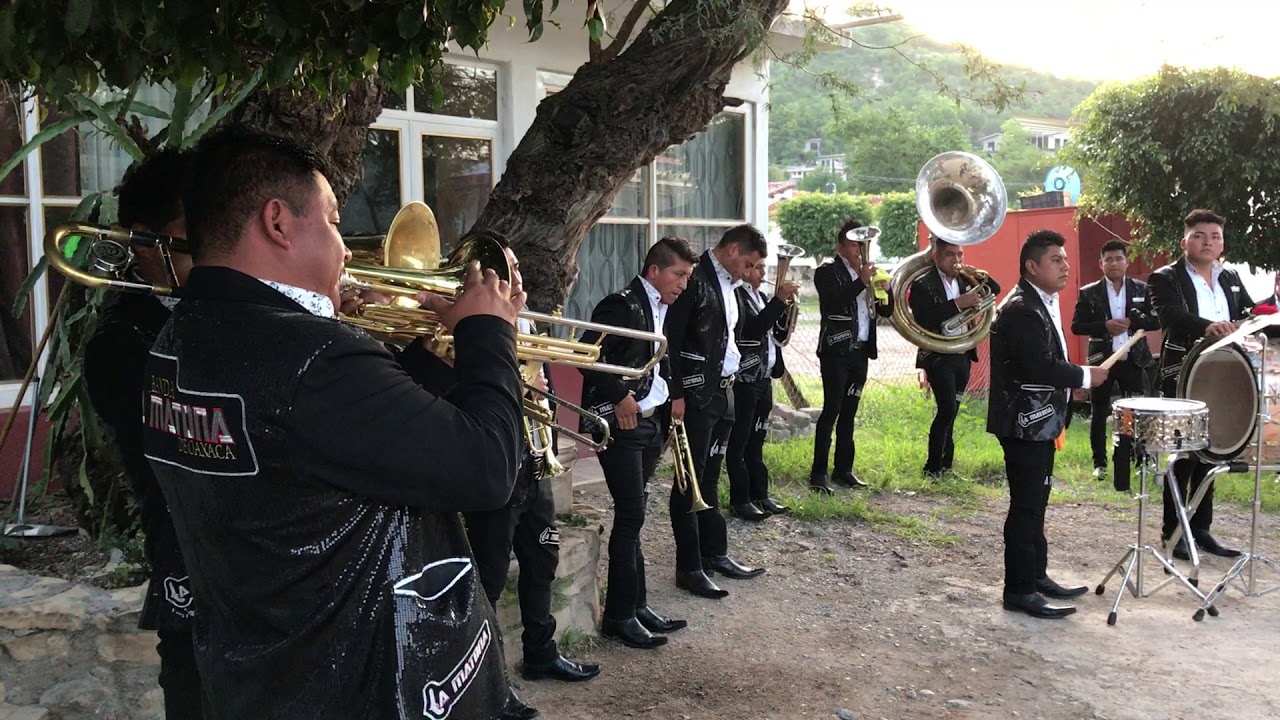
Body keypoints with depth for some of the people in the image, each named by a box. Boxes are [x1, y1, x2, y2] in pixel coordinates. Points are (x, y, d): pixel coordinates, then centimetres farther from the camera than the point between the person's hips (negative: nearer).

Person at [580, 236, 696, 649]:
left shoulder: (663, 310, 12)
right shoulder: (622, 306, -15)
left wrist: (669, 396, 5)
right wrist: (620, 396, -18)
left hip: (649, 422, 8)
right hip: (620, 424, -8)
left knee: (632, 515, 13)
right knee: (631, 516, -5)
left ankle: (636, 605, 21)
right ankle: (619, 617, 5)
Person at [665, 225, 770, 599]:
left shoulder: (725, 283, 14)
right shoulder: (695, 280, -13)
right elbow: (671, 339, -17)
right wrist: (676, 394, -19)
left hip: (723, 392, 9)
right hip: (696, 395, -9)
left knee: (709, 478, 17)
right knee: (690, 481, -1)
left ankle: (715, 554, 26)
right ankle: (689, 568, 6)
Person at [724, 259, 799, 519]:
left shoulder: (759, 296, 14)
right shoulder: (736, 295, -12)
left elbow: (777, 332, 14)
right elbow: (753, 328, -25)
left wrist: (785, 304, 0)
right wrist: (779, 300, -24)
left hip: (763, 378, 9)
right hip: (744, 379, -9)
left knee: (756, 441, 15)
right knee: (739, 442, 0)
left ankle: (759, 494, 22)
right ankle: (740, 500, 6)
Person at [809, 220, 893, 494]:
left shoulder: (867, 272, 16)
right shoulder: (828, 271, -3)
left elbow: (885, 310, 14)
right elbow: (834, 303, -20)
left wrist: (887, 290, -5)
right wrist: (862, 282, -26)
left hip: (860, 350, 6)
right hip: (836, 350, -6)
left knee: (849, 411, 9)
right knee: (831, 409, -9)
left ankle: (843, 469, 15)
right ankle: (819, 473, -7)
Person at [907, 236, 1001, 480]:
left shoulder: (965, 281, 9)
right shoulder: (923, 285, -11)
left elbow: (995, 290, 16)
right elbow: (923, 319, -24)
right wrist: (958, 303, -31)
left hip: (963, 356, 6)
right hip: (939, 357, -6)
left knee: (951, 412, 12)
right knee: (947, 410, -13)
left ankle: (945, 463, 22)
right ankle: (933, 467, -4)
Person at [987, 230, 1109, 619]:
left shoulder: (1042, 305, 14)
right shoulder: (1020, 309, -19)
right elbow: (1038, 367, -26)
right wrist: (1085, 376, -14)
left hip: (1039, 422, 11)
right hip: (1024, 423, -11)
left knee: (1035, 502, 17)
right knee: (1026, 506, -5)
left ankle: (1036, 575, 27)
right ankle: (1019, 590, 2)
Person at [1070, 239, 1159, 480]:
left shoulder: (1142, 289, 5)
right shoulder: (1088, 292, 0)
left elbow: (1156, 320, 0)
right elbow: (1076, 326, -4)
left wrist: (1131, 322, -15)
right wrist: (1104, 326, -18)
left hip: (1134, 359, 1)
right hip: (1102, 359, -1)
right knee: (1099, 413, 4)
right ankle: (1100, 463, 13)